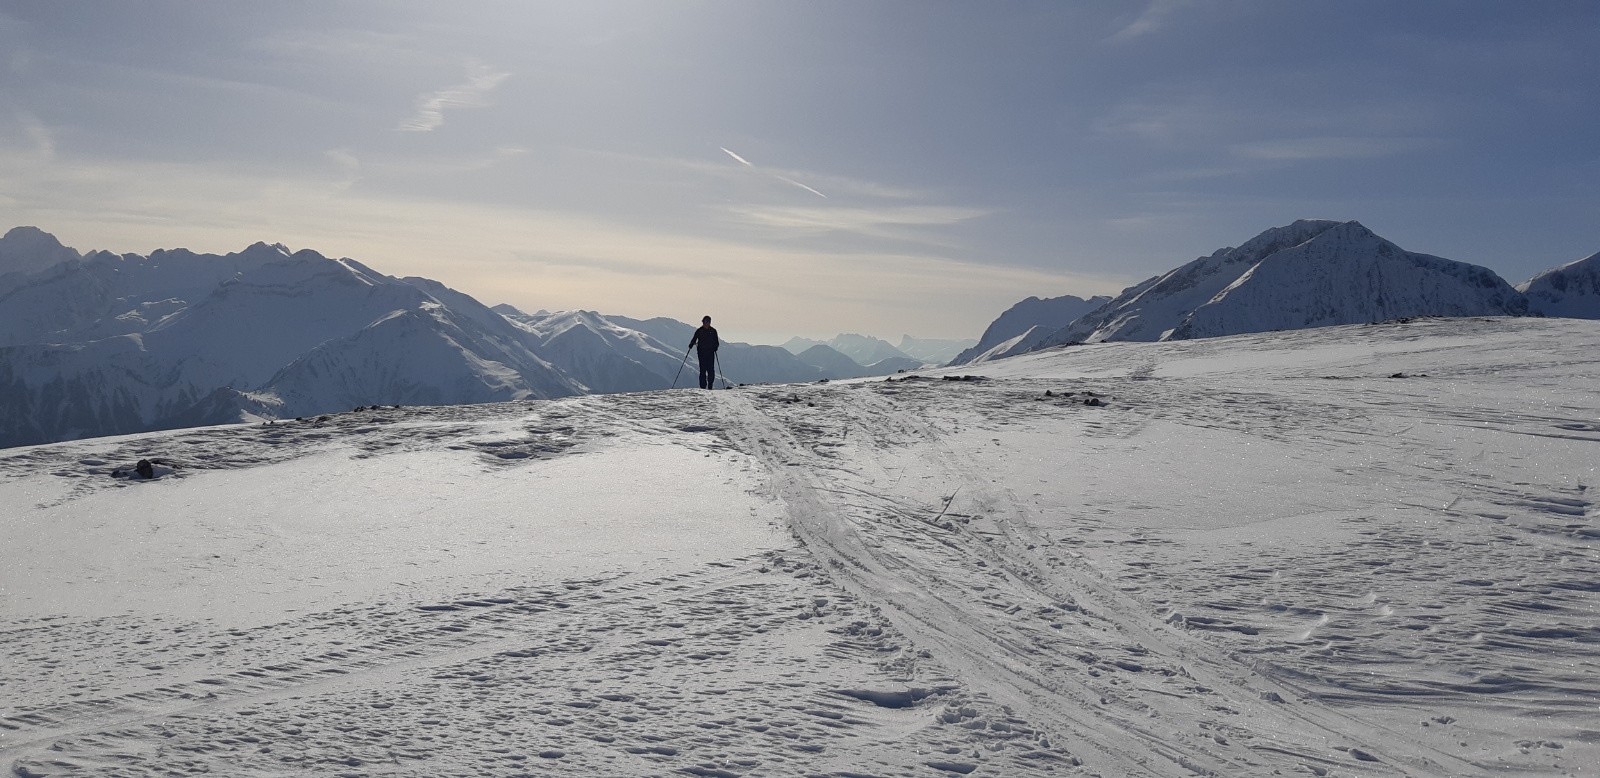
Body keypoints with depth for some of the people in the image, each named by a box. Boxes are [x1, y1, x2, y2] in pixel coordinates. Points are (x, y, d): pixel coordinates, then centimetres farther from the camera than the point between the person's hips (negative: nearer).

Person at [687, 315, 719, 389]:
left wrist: (715, 347, -10)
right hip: (702, 352, 0)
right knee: (702, 370, -3)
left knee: (711, 370, -6)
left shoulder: (713, 331, 7)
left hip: (711, 353, 0)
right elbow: (694, 339, 6)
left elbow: (716, 342, 9)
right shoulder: (699, 331, 5)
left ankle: (710, 386, 1)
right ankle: (703, 387, -1)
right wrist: (691, 344, -13)